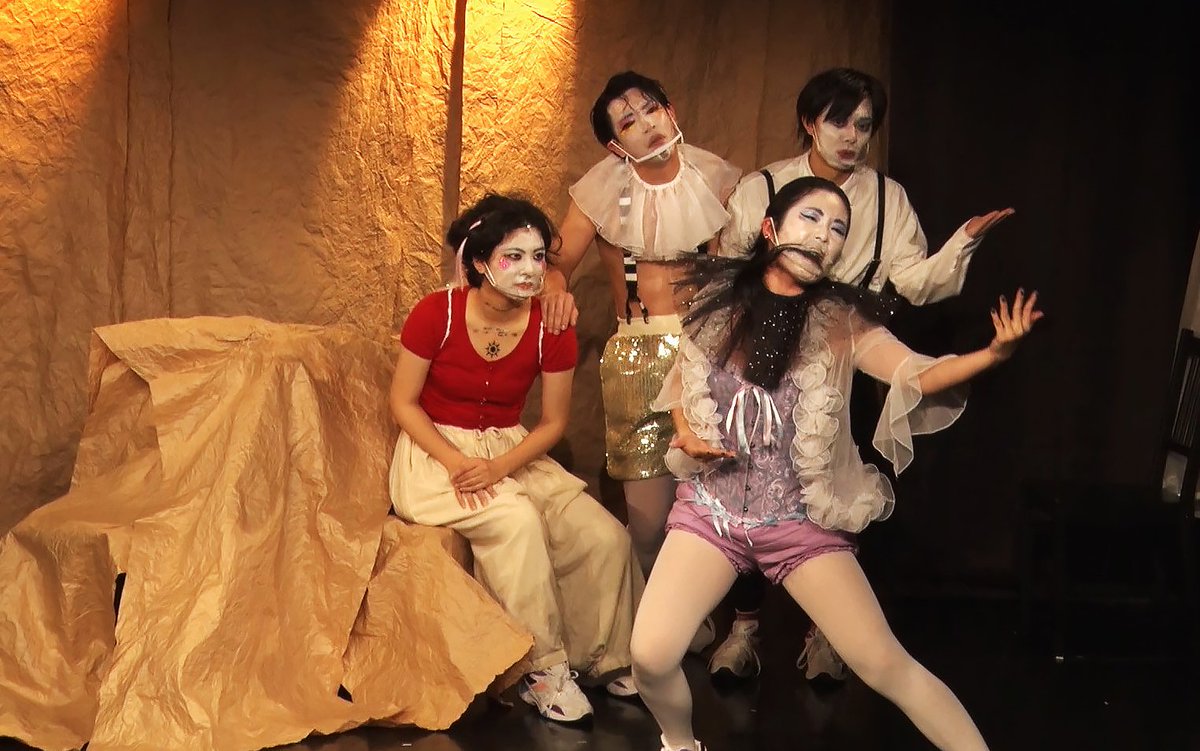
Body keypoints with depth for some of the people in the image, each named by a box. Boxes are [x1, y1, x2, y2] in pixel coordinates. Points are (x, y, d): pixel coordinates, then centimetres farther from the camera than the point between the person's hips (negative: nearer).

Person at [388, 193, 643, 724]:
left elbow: (553, 422, -1)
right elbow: (403, 402, -8)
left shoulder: (552, 330, -8)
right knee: (518, 521, -33)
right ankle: (544, 670, -19)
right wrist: (455, 462, -22)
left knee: (606, 537, -17)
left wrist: (500, 467, -18)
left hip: (512, 454, 4)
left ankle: (609, 660, 5)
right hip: (437, 452, -3)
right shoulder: (436, 314, -15)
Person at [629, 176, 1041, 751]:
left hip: (802, 520, -1)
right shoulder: (719, 298, -2)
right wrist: (685, 432, -4)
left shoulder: (840, 321, -8)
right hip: (711, 507, 2)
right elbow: (682, 374, 15)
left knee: (887, 665, -5)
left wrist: (994, 354, -41)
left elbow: (919, 375, -22)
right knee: (650, 657, -12)